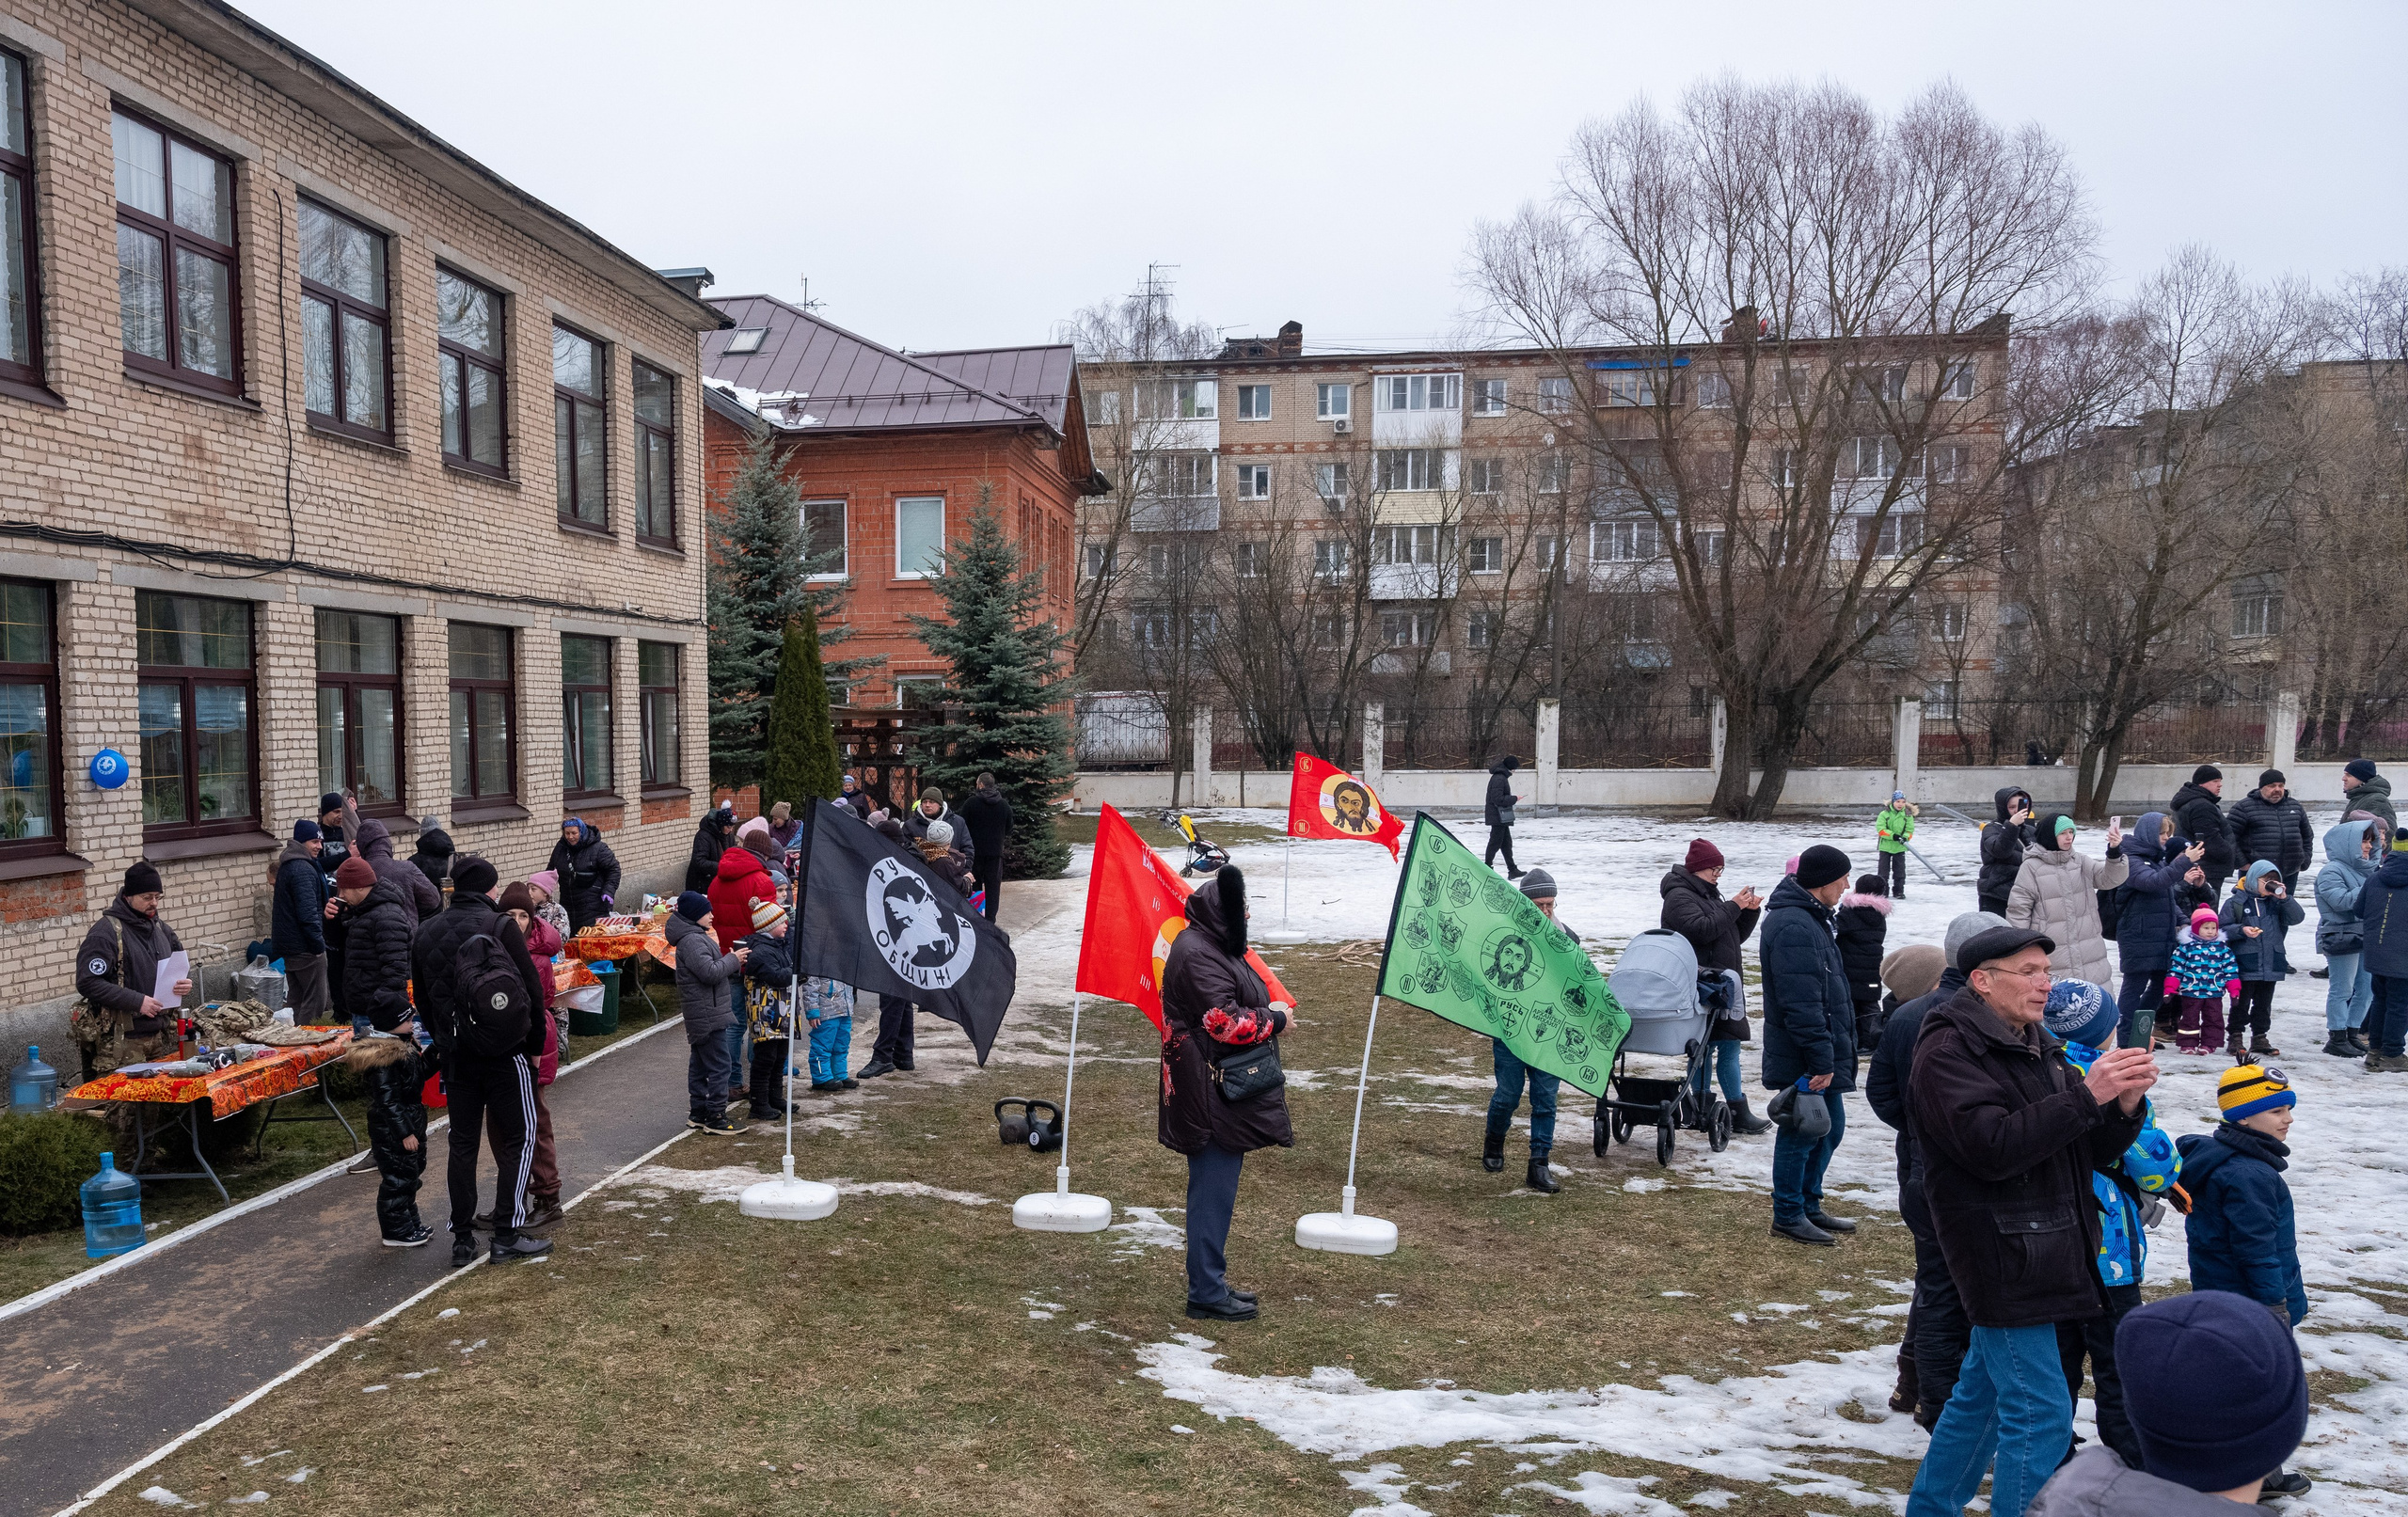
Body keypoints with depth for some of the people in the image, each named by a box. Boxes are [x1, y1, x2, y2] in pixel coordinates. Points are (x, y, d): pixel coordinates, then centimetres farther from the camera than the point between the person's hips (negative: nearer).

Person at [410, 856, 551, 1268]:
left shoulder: (426, 934, 7)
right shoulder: (500, 925, -11)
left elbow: (423, 1001, 12)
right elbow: (532, 989, -10)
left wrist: (444, 1041, 18)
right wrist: (535, 1044, 1)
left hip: (456, 1054, 5)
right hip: (505, 1050, -5)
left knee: (462, 1144, 12)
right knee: (519, 1137, 5)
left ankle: (462, 1239, 14)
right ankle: (507, 1236, 3)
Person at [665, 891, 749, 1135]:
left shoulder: (697, 937, 16)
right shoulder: (691, 941, -18)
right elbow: (710, 972, -26)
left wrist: (733, 963, 6)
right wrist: (733, 959, -13)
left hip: (702, 1014, 11)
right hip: (708, 1014, -11)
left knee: (700, 1064, 16)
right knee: (718, 1065, -7)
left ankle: (698, 1114, 24)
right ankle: (716, 1118, -4)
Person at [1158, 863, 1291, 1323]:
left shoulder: (1214, 945, 14)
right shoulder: (1197, 954, -20)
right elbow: (1226, 1022, -25)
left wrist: (1267, 1013, 7)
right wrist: (1276, 1020, -11)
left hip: (1226, 1092, 11)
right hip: (1211, 1095, -11)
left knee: (1215, 1190, 17)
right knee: (1213, 1192, -3)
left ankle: (1211, 1283, 28)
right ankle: (1206, 1294, 6)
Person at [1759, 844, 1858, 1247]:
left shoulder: (1809, 918, 13)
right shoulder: (1794, 927, -24)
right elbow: (1801, 1004, -27)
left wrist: (1833, 1054, 23)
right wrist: (1821, 1059, -24)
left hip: (1824, 1056, 11)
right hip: (1802, 1060, -11)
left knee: (1829, 1127, 19)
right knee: (1801, 1133, 1)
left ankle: (1809, 1206, 31)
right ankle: (1788, 1216, 14)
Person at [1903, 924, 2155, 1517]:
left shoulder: (2036, 1047, 14)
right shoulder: (1948, 1052, -14)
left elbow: (2093, 1150, 11)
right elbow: (1992, 1146, -26)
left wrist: (2126, 1105, -9)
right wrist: (2085, 1095, -27)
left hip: (2046, 1256, 9)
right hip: (2002, 1260, -9)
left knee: (1983, 1391, 19)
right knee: (2040, 1415, -8)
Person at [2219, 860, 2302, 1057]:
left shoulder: (2276, 903, 9)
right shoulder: (2236, 902, -5)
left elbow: (2297, 918, -2)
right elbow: (2221, 928, -6)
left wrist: (2284, 898, -11)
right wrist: (2241, 930, -21)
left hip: (2270, 965, 5)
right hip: (2245, 965, -5)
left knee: (2263, 1004, 13)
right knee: (2241, 1003, 2)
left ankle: (2260, 1038, 23)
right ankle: (2236, 1037, 10)